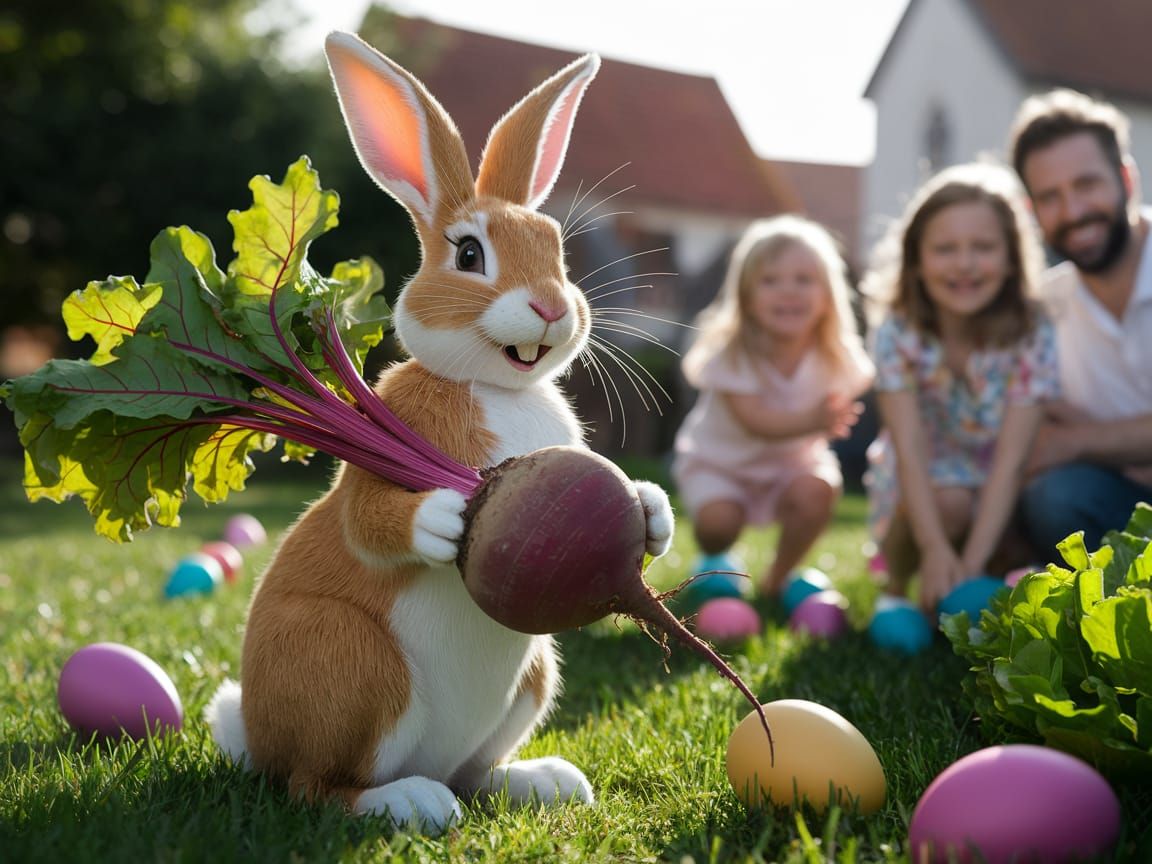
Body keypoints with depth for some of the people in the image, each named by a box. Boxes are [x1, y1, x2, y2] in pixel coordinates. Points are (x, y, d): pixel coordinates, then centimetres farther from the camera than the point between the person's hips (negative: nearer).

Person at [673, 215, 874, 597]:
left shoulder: (835, 355, -15)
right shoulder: (731, 354, -25)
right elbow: (756, 422, -37)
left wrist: (833, 418, -34)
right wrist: (812, 420, -55)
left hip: (791, 461, 3)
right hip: (718, 461, -2)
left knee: (816, 492, -28)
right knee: (718, 521, -29)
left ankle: (775, 580, 1)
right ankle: (715, 565, 12)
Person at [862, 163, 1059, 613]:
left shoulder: (1032, 335, -21)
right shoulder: (897, 333, -21)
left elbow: (1012, 456, -28)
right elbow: (909, 446, -28)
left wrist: (972, 562, -39)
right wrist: (935, 550, -42)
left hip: (999, 494, 2)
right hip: (924, 489, -1)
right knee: (947, 499, -34)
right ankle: (895, 588, -4)